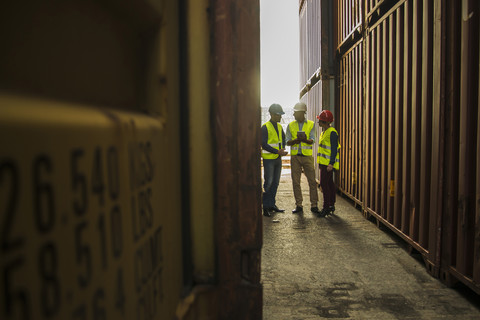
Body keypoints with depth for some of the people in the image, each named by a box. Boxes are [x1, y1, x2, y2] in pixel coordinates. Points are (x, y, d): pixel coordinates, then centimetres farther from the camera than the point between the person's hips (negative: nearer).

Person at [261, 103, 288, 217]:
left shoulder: (279, 126, 12)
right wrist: (277, 151, -20)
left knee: (275, 183, 10)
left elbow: (283, 139, 21)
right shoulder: (265, 127, -10)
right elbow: (264, 144, -15)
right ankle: (265, 207, 1)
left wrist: (282, 149, 0)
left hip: (278, 159, 7)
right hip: (269, 158, -7)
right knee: (268, 183, -7)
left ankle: (272, 205, 19)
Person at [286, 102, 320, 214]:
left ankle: (314, 205, 6)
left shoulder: (311, 124, 3)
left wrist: (305, 139, -29)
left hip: (307, 156, -2)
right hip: (295, 156, 2)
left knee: (312, 181, -2)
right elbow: (288, 142, 1)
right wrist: (297, 140, -19)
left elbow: (312, 141, -7)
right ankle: (298, 205, 12)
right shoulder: (291, 125, 7)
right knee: (295, 182, 3)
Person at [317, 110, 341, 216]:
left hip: (328, 164, -10)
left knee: (324, 184, -10)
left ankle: (326, 207, -6)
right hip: (324, 163, 10)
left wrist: (331, 163, -24)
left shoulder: (332, 132, -14)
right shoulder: (324, 132, 16)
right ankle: (331, 205, 20)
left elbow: (334, 149, -18)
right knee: (329, 183, 13)